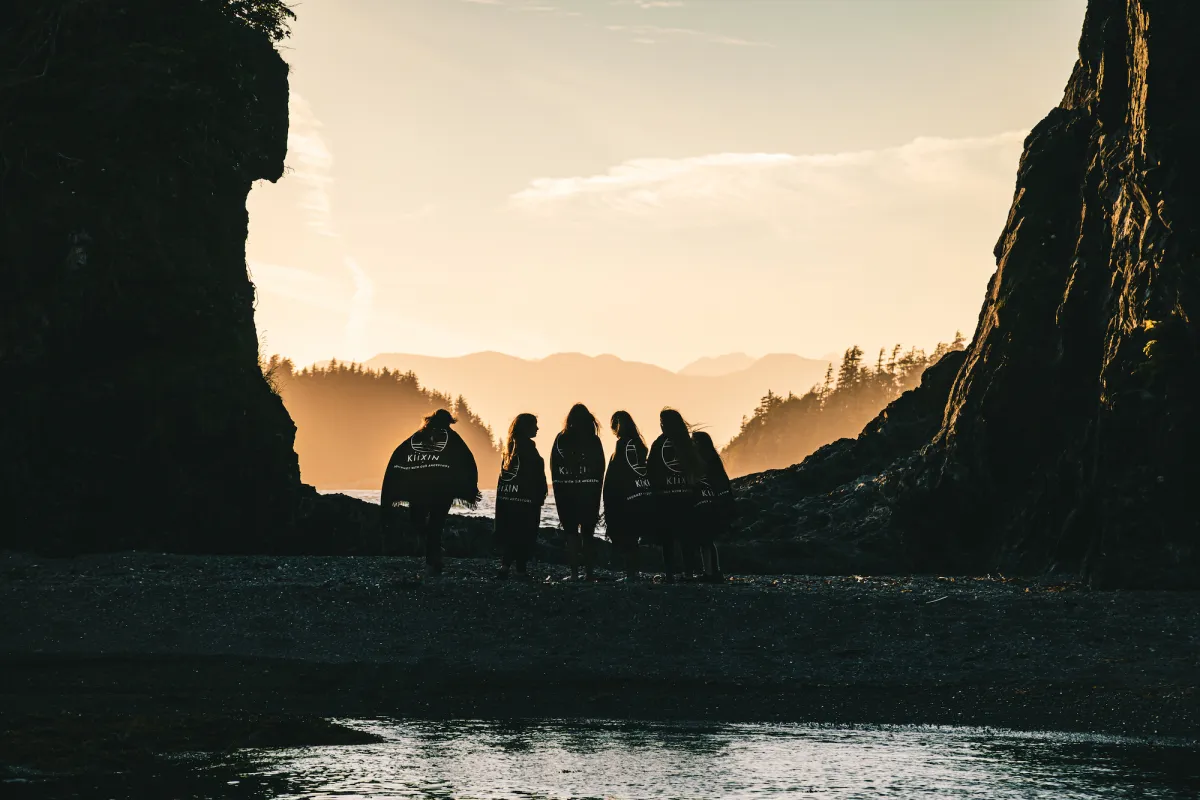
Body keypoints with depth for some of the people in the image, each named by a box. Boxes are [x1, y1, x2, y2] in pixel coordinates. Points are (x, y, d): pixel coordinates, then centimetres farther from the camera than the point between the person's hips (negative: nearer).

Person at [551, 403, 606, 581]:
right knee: (587, 532, 8)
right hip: (589, 492, 0)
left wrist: (558, 489, 9)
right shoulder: (594, 440, -4)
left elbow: (553, 466, 1)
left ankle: (574, 572, -3)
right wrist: (596, 488, 8)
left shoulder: (561, 440, -2)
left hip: (566, 492, 0)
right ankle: (588, 572, 4)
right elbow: (601, 468, -2)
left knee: (571, 532, 5)